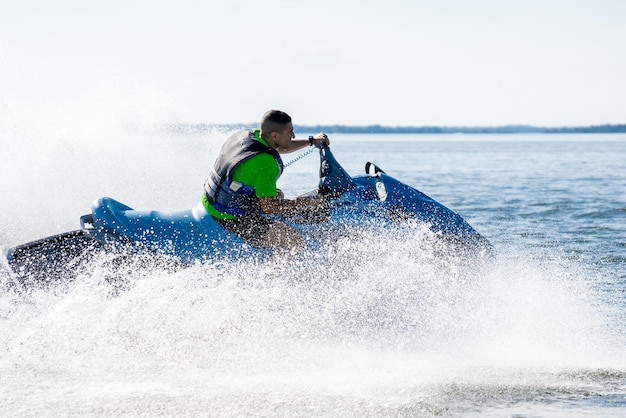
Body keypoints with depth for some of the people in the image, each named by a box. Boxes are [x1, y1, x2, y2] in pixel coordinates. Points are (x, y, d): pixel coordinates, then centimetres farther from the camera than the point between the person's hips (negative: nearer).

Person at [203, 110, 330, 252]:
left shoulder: (247, 134, 0)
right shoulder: (265, 162, -27)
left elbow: (278, 147, 22)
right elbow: (269, 207, -25)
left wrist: (312, 141, 24)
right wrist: (309, 202, -18)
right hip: (231, 221, -10)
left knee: (278, 194, 31)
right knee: (295, 242, -10)